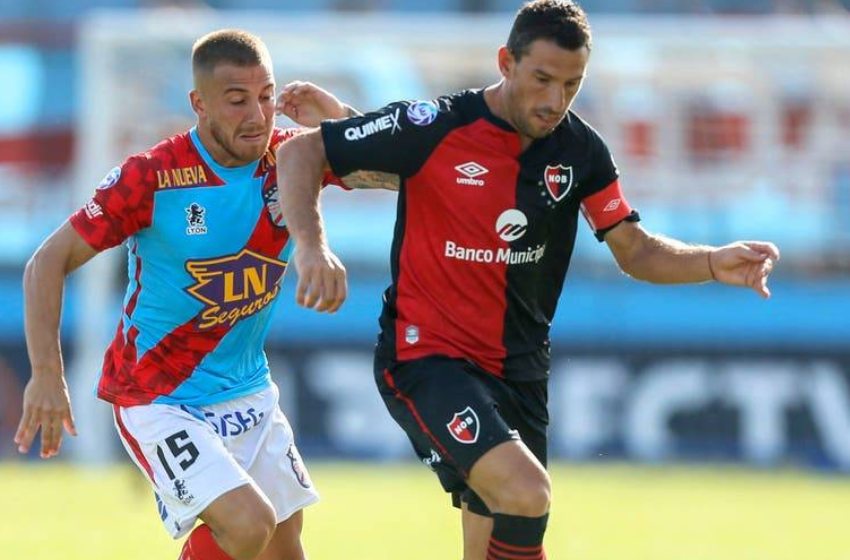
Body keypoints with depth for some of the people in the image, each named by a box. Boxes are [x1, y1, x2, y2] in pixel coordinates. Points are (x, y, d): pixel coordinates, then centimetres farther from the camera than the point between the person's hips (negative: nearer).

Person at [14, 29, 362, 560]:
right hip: (159, 400, -6)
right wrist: (46, 376, -22)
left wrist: (339, 116, -20)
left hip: (249, 392, 6)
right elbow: (50, 262, -14)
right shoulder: (152, 177, -19)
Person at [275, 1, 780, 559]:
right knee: (527, 493, -29)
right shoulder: (436, 127, -16)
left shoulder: (580, 148, -1)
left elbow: (634, 250, 7)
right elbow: (299, 153, -11)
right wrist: (312, 245, -28)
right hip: (427, 358, -6)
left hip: (519, 369, 6)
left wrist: (714, 263, -11)